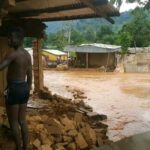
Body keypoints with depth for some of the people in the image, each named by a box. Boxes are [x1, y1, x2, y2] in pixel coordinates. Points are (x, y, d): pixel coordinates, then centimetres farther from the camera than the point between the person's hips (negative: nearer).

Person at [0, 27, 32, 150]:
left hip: (14, 89, -8)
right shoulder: (28, 55, 8)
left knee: (13, 122, 6)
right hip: (24, 88, 8)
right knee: (22, 121, 15)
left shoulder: (14, 54, -17)